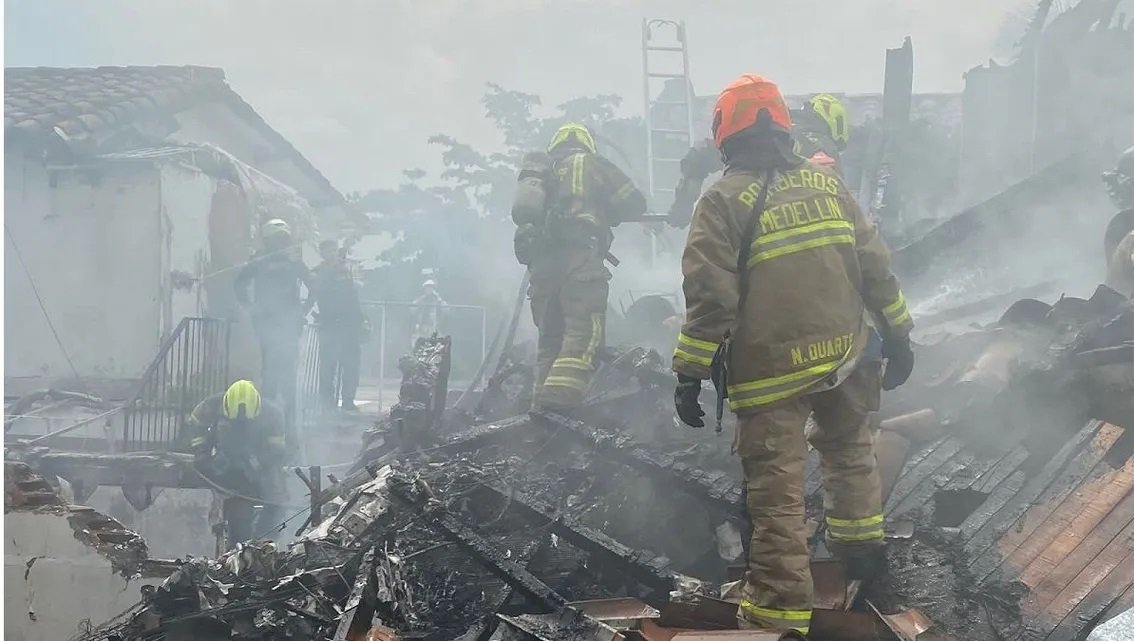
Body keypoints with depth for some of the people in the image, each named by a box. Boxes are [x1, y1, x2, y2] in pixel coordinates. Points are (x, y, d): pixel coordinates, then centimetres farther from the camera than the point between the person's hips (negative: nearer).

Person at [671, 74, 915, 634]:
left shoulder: (725, 200, -9)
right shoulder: (826, 182, 5)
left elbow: (709, 296, -15)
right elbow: (874, 265, 8)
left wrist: (690, 373, -11)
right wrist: (898, 334, 17)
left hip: (770, 369, -5)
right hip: (844, 356, 5)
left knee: (777, 487, 0)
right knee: (849, 448, 30)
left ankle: (780, 607, 2)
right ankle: (860, 542, 46)